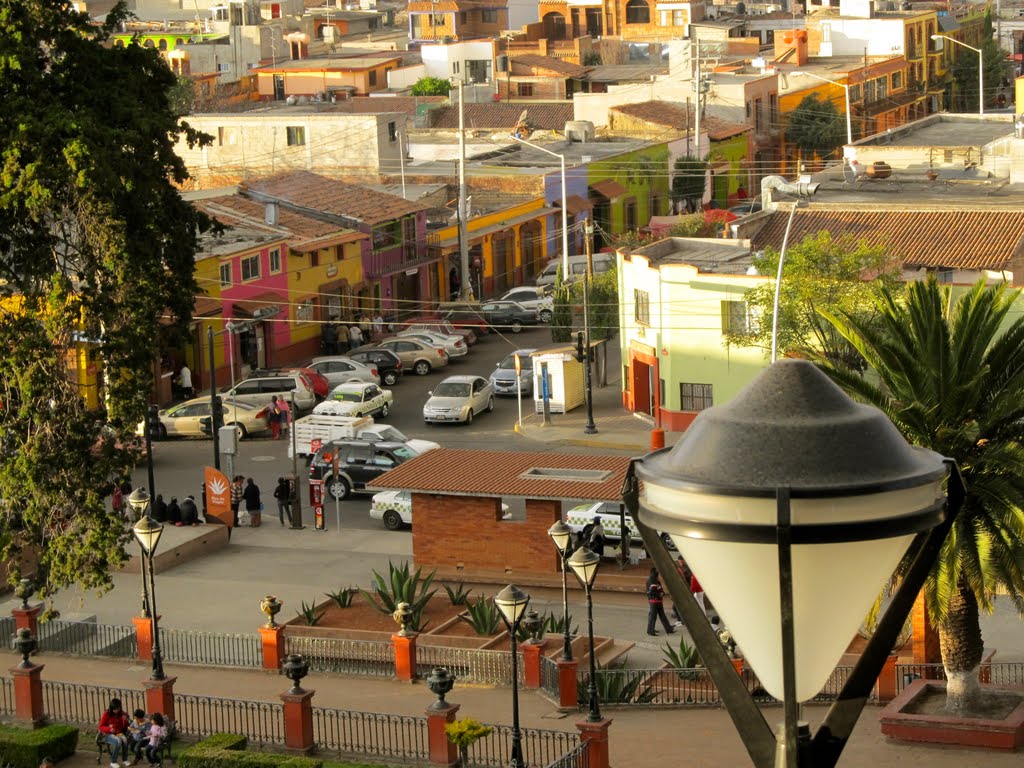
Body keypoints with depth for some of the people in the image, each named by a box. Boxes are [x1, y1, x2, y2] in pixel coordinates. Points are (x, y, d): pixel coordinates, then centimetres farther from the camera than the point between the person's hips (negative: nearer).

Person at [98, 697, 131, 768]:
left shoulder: (121, 714, 4)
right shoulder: (106, 714, -7)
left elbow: (125, 727, 6)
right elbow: (101, 727, -5)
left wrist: (125, 720, -14)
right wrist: (109, 729, -22)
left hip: (119, 734, 3)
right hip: (108, 735, -3)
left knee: (125, 739, -32)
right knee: (118, 741, -36)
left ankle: (125, 760, -16)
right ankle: (113, 762, -24)